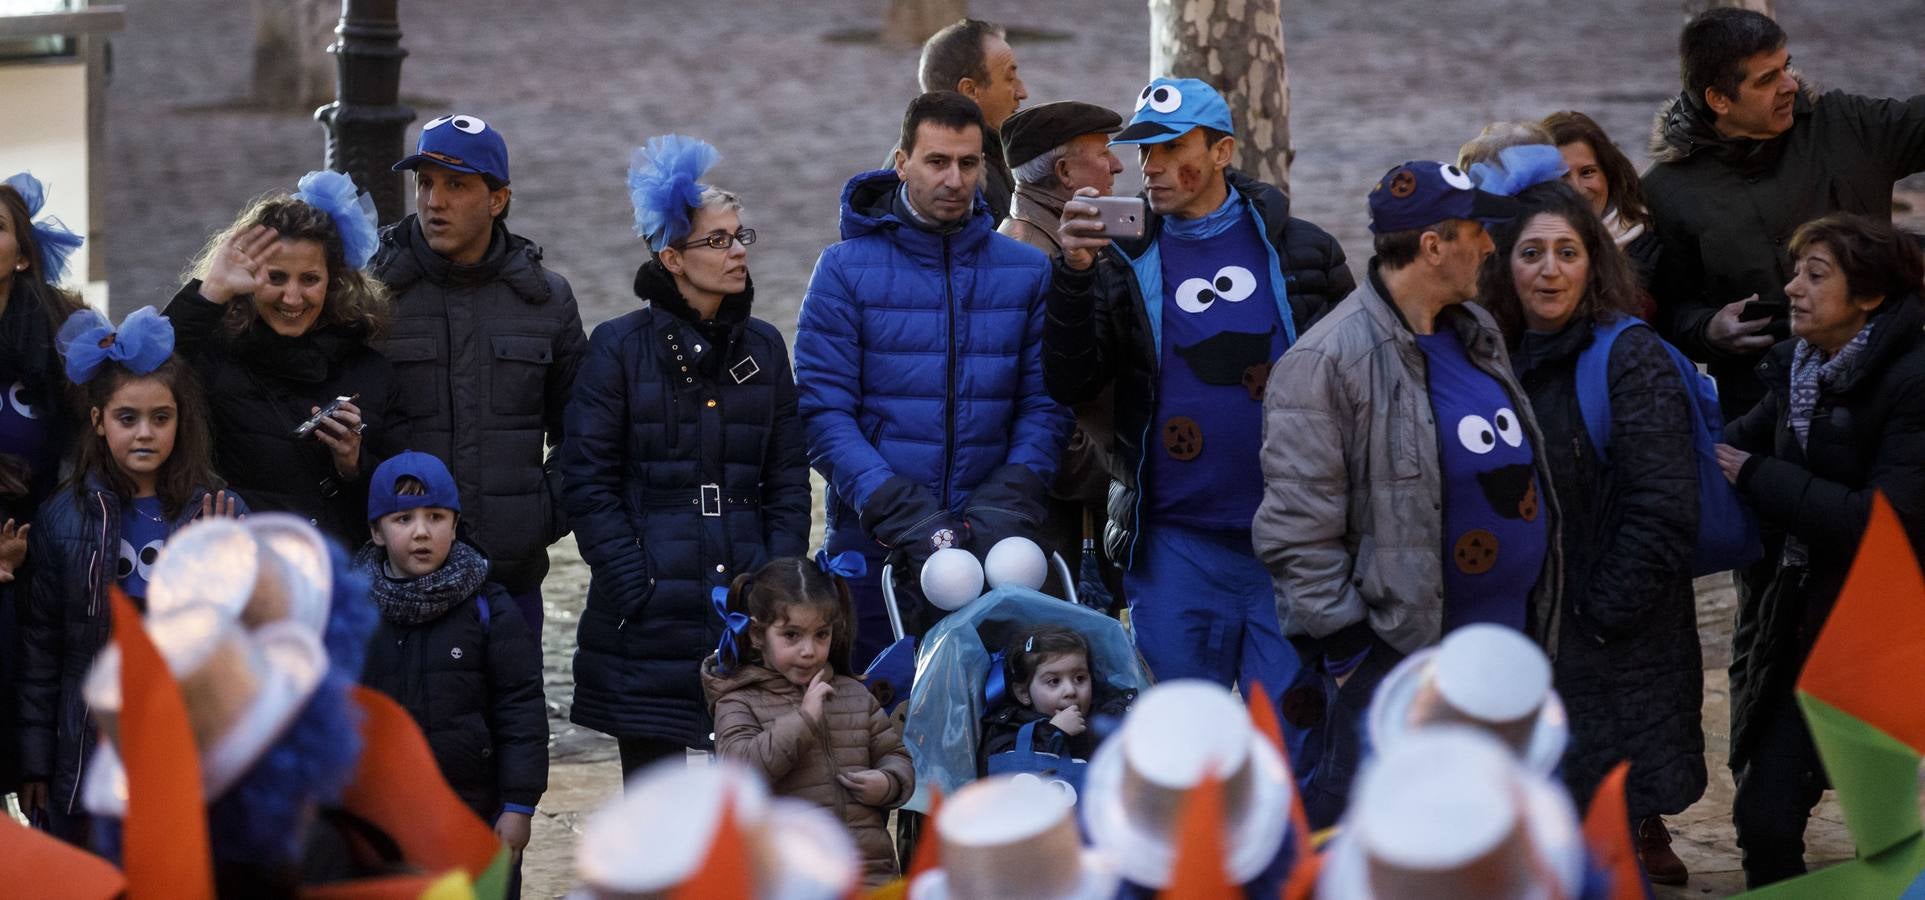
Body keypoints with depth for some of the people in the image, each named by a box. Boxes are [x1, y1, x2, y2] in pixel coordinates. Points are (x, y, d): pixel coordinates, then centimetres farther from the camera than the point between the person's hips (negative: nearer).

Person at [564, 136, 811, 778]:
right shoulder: (620, 346, 0)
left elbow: (788, 478, 13)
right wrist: (632, 581, -11)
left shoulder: (763, 347, 12)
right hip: (650, 621, -3)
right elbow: (586, 478, -2)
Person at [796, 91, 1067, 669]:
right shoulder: (846, 270, 0)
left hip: (994, 547, 2)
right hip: (875, 546, -2)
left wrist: (1008, 504, -12)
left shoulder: (1026, 272, 8)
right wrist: (900, 512, -18)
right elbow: (824, 414, -6)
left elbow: (1043, 405, 6)